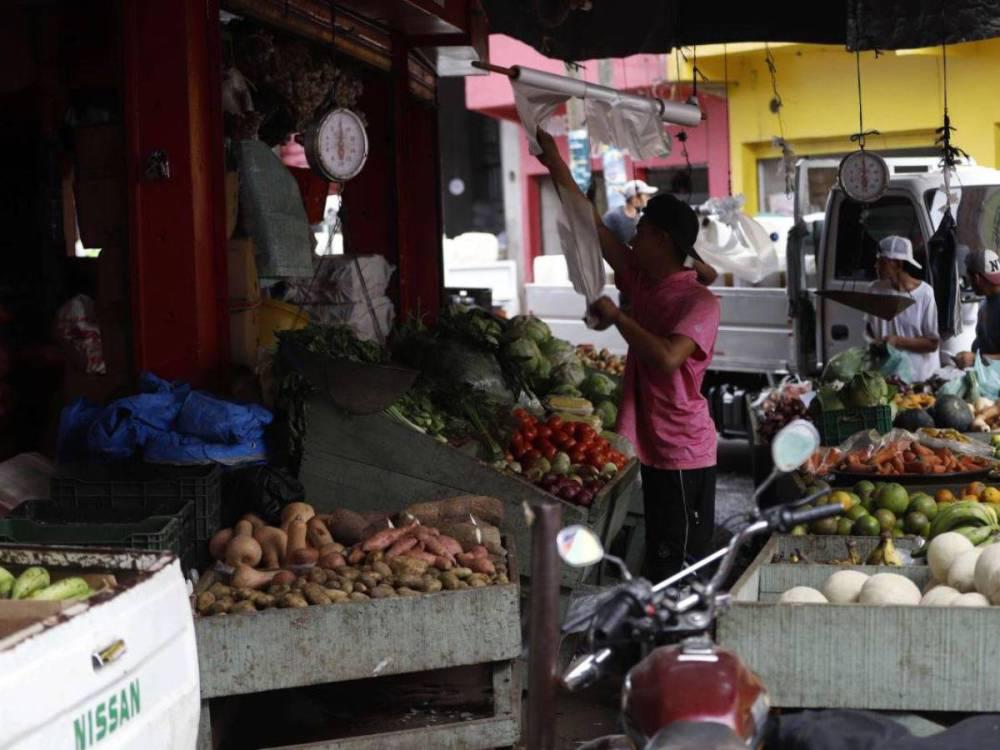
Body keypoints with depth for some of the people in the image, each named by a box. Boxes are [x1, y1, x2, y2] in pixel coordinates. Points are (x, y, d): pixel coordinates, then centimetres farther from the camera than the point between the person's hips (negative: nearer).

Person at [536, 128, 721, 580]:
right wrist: (555, 163, 12)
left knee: (682, 564, -3)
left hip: (684, 454, -8)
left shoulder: (699, 302, -15)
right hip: (654, 446, 8)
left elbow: (668, 356, -31)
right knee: (660, 561, 14)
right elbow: (593, 227, 11)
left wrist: (616, 317, -19)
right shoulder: (643, 284, 8)